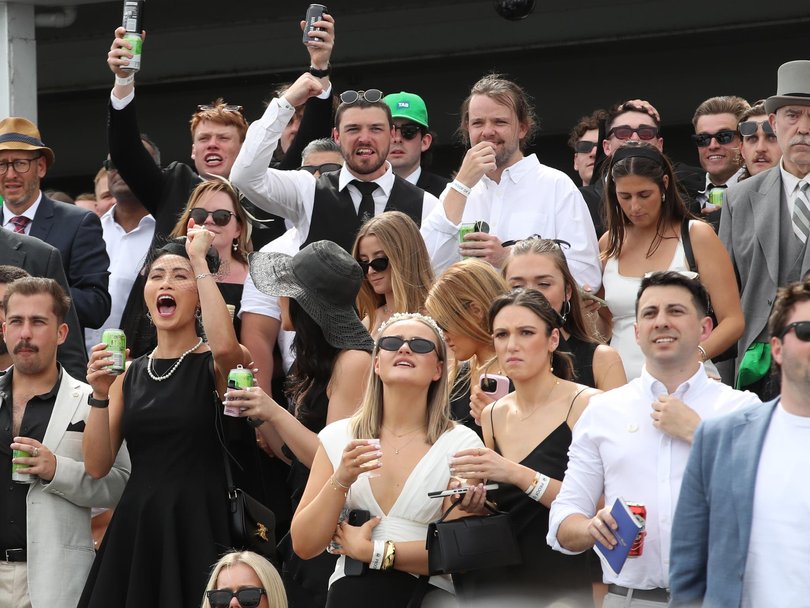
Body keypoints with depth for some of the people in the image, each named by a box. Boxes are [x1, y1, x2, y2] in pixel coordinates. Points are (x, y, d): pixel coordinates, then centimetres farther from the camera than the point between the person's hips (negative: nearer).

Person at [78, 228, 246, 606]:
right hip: (135, 528, 4)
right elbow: (97, 466, 5)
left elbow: (225, 346, -28)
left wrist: (199, 260, -17)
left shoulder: (213, 365, 0)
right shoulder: (130, 373, 11)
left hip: (197, 528, -4)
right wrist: (100, 394, -10)